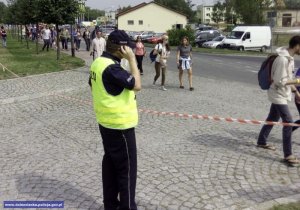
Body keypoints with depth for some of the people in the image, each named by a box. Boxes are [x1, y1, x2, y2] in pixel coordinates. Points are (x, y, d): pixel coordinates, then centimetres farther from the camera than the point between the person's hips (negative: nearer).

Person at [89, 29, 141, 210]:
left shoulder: (98, 63, 6)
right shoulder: (111, 68, -24)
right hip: (120, 125, -10)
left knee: (110, 163, 18)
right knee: (127, 168, 4)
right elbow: (137, 85, -25)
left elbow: (93, 86, 15)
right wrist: (132, 59, -20)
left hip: (106, 123, 10)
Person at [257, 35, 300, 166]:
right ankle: (288, 155, -4)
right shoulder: (283, 59, -24)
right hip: (278, 95, -10)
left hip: (281, 95, 10)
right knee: (288, 122, -10)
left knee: (272, 119, 20)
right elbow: (280, 81, -26)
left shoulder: (289, 58, 7)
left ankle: (261, 142, 36)